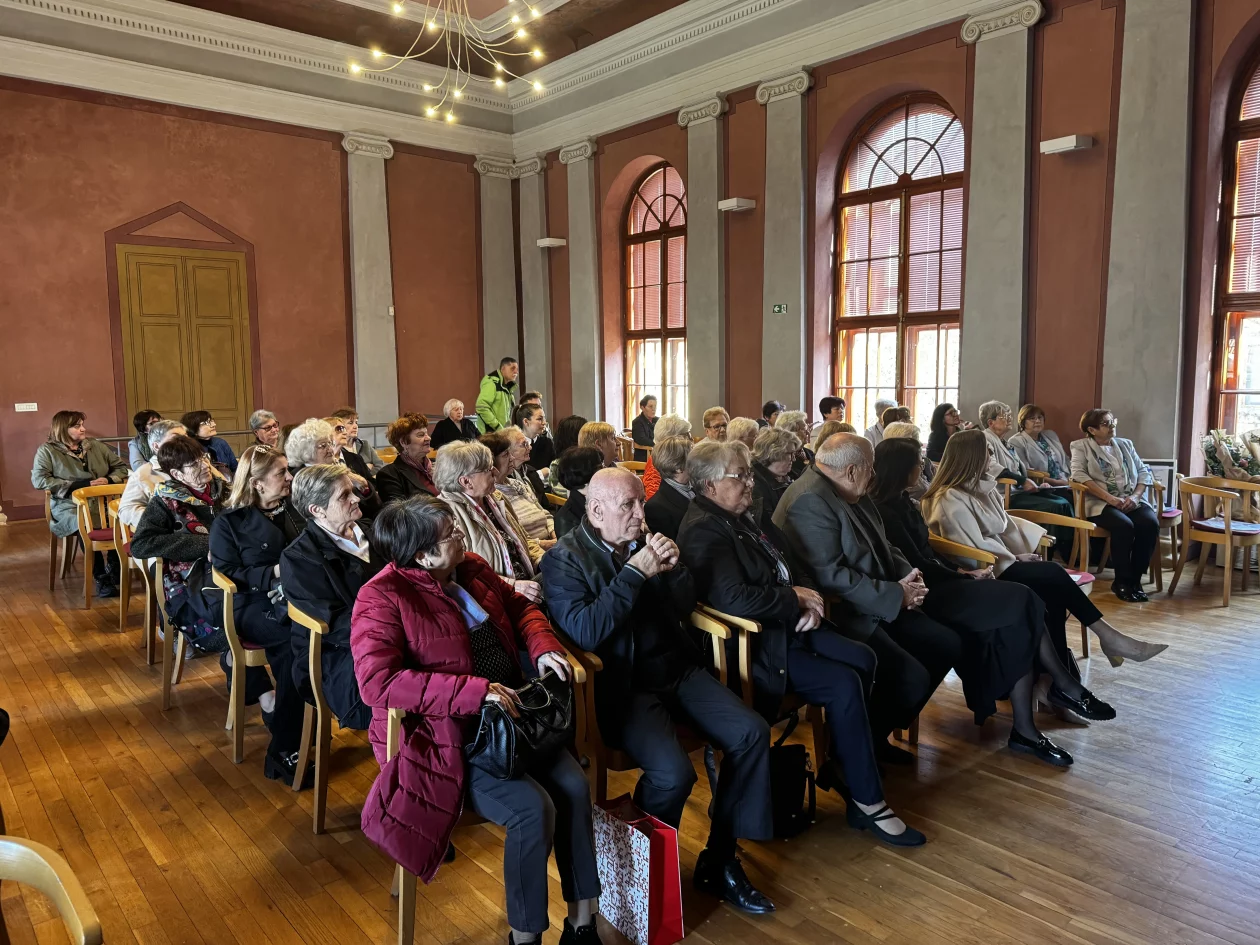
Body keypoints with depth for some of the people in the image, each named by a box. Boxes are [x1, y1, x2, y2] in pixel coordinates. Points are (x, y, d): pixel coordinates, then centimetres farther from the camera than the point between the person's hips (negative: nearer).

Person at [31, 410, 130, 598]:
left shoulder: (96, 445, 17)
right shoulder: (47, 450, 4)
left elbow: (121, 466, 20)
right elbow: (38, 479, -8)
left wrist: (109, 479, -4)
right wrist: (78, 485, -14)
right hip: (69, 505, -3)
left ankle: (114, 570, -11)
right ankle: (101, 578, -24)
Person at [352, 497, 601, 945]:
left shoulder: (471, 568, 6)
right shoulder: (382, 597, -15)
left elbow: (520, 607, 20)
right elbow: (377, 681, -26)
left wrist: (543, 646, -3)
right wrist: (474, 690, -30)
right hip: (445, 737, -6)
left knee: (574, 786, -13)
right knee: (533, 808, -23)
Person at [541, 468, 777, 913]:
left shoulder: (643, 541, 9)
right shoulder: (564, 558, -8)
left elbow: (683, 608, 12)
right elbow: (585, 632, -21)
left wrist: (672, 569, -8)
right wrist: (635, 572, -22)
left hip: (678, 669, 6)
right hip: (624, 685, -6)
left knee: (752, 732, -11)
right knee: (673, 772, -27)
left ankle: (719, 860, 5)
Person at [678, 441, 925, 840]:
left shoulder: (746, 518, 11)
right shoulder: (703, 531, -18)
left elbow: (791, 568, 18)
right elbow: (734, 598, -31)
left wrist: (808, 600, -4)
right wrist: (795, 599, -17)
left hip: (787, 626, 9)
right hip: (755, 646, -9)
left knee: (863, 659, -5)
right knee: (844, 684, -19)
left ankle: (840, 764, 11)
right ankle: (867, 802, -4)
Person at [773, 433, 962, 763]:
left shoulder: (851, 494, 12)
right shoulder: (809, 501, -21)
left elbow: (882, 547, 20)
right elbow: (831, 576, -27)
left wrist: (907, 574, -2)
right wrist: (896, 595, -20)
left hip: (878, 606, 11)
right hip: (841, 616, -11)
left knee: (948, 645, 6)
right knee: (913, 677, -22)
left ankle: (878, 731, 16)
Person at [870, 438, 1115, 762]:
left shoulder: (902, 503, 16)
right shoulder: (885, 513, -14)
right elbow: (918, 565, -14)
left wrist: (964, 572, 2)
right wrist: (965, 576, -3)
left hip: (939, 583, 9)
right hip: (928, 596, -9)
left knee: (1016, 626, -11)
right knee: (1023, 603, -16)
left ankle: (1025, 729, -13)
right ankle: (1065, 685, -2)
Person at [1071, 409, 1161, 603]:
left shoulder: (1125, 444, 21)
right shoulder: (1081, 446, 7)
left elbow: (1144, 471, 13)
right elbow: (1078, 475, -9)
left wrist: (1135, 496, -7)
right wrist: (1109, 498, -18)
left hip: (1132, 500, 4)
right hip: (1101, 502, -4)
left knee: (1150, 523, -26)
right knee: (1124, 525, -33)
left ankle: (1135, 579, -13)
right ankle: (1122, 581, -17)